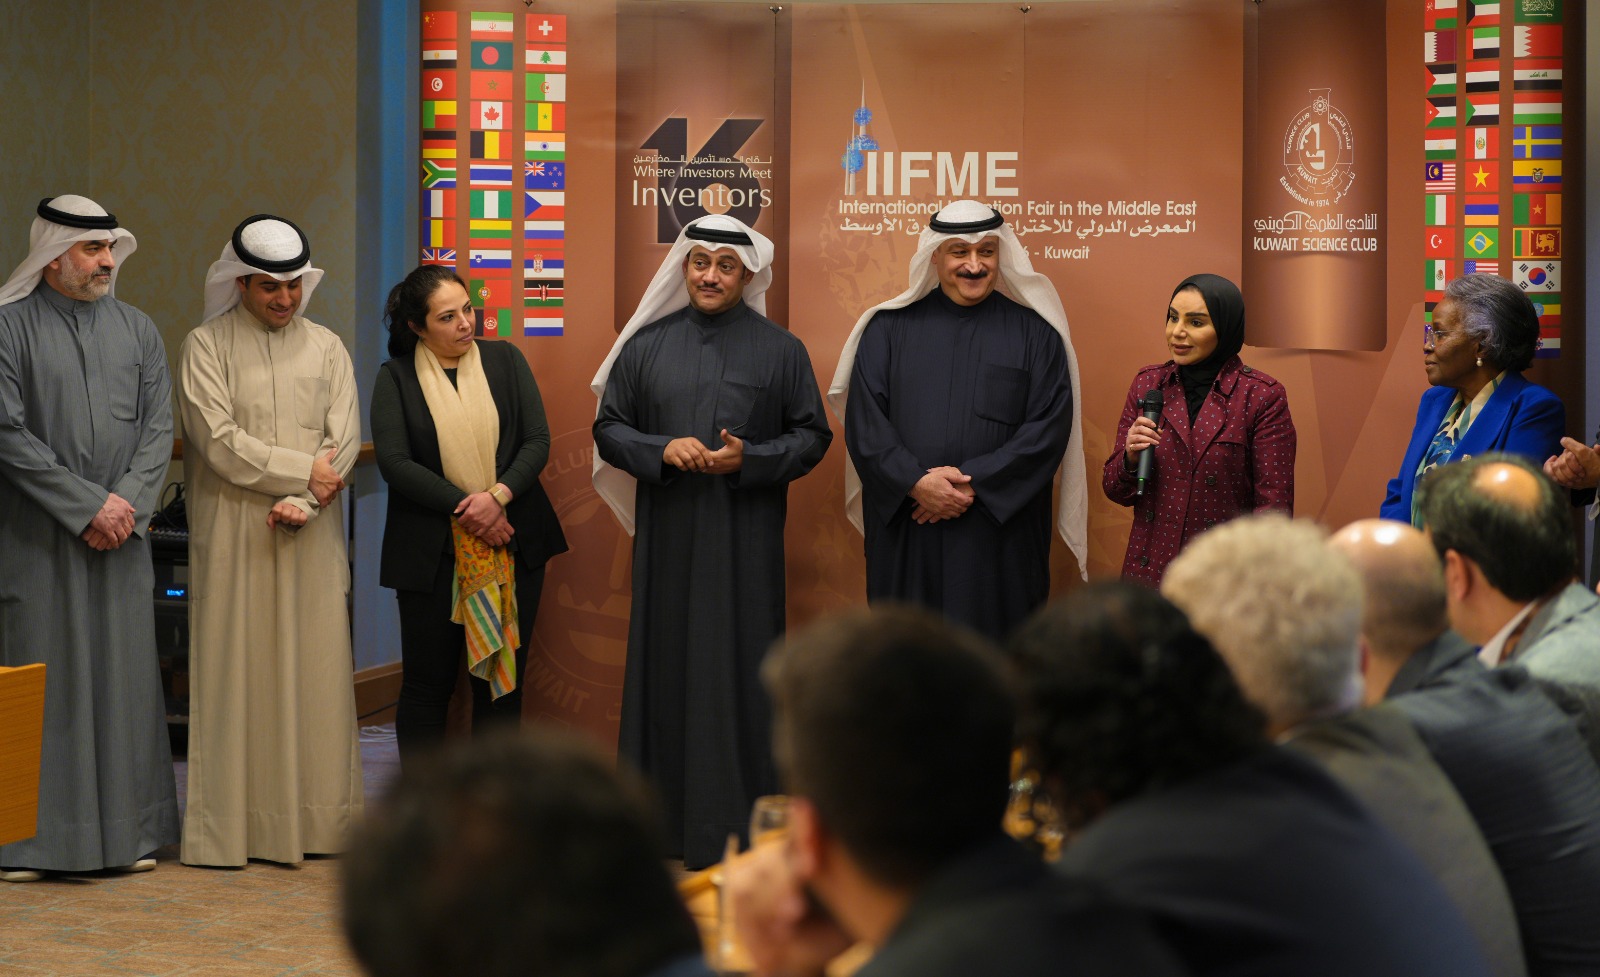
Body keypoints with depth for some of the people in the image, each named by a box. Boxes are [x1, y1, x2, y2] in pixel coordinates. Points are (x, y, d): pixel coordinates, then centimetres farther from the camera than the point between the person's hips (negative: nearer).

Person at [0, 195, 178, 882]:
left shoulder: (137, 329, 11)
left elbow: (159, 427, 7)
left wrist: (127, 503, -8)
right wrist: (87, 505, -12)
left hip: (119, 536, 4)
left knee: (123, 673, 6)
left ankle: (127, 831, 13)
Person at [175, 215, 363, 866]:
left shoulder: (326, 348, 11)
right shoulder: (206, 347, 2)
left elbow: (344, 440, 2)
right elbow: (219, 441, -8)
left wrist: (301, 502, -12)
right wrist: (304, 471, -9)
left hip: (311, 537, 3)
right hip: (233, 536, -3)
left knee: (315, 669, 2)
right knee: (236, 671, -2)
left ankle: (314, 819, 8)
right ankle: (233, 825, 1)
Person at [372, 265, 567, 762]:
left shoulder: (505, 359, 7)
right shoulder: (395, 377, 1)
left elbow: (537, 441, 1)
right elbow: (394, 462, -9)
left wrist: (498, 496, -15)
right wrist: (465, 508, -15)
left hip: (511, 545, 2)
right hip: (432, 552, -2)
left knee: (502, 682, 5)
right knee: (427, 684, 4)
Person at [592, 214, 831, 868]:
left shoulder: (780, 350, 4)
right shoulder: (647, 344, 8)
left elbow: (812, 435, 4)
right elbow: (608, 428, 9)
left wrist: (748, 459, -12)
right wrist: (662, 450, -10)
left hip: (745, 541, -2)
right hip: (666, 537, 2)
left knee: (738, 666, -2)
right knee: (666, 661, 3)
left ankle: (736, 824, 4)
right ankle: (664, 810, 12)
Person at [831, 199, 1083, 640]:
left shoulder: (1034, 333, 5)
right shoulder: (889, 328, 8)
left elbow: (1049, 428, -3)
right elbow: (864, 422, 1)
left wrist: (973, 485, -12)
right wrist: (916, 483, -14)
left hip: (1000, 541, -1)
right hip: (906, 538, 1)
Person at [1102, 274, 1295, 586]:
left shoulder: (1262, 396, -7)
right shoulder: (1147, 384, 5)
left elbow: (1274, 505, -7)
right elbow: (1115, 490, 9)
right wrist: (1131, 458, -11)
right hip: (1148, 573, 3)